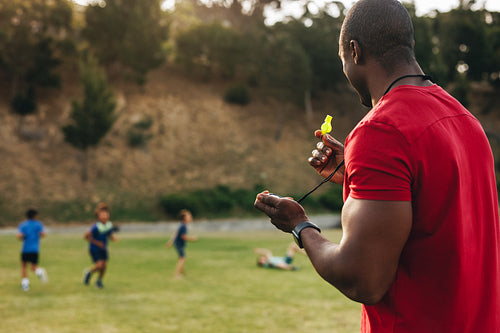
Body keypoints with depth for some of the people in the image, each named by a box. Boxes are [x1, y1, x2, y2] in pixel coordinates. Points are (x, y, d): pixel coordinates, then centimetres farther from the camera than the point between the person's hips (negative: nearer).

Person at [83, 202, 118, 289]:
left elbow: (110, 235, 9)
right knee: (99, 264, -18)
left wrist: (114, 238, -13)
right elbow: (86, 236, -21)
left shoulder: (109, 225, -8)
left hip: (103, 249, 6)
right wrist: (96, 242, -19)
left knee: (104, 265, 2)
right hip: (94, 249, -6)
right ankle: (89, 272, 15)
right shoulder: (96, 227, -27)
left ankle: (99, 281, 27)